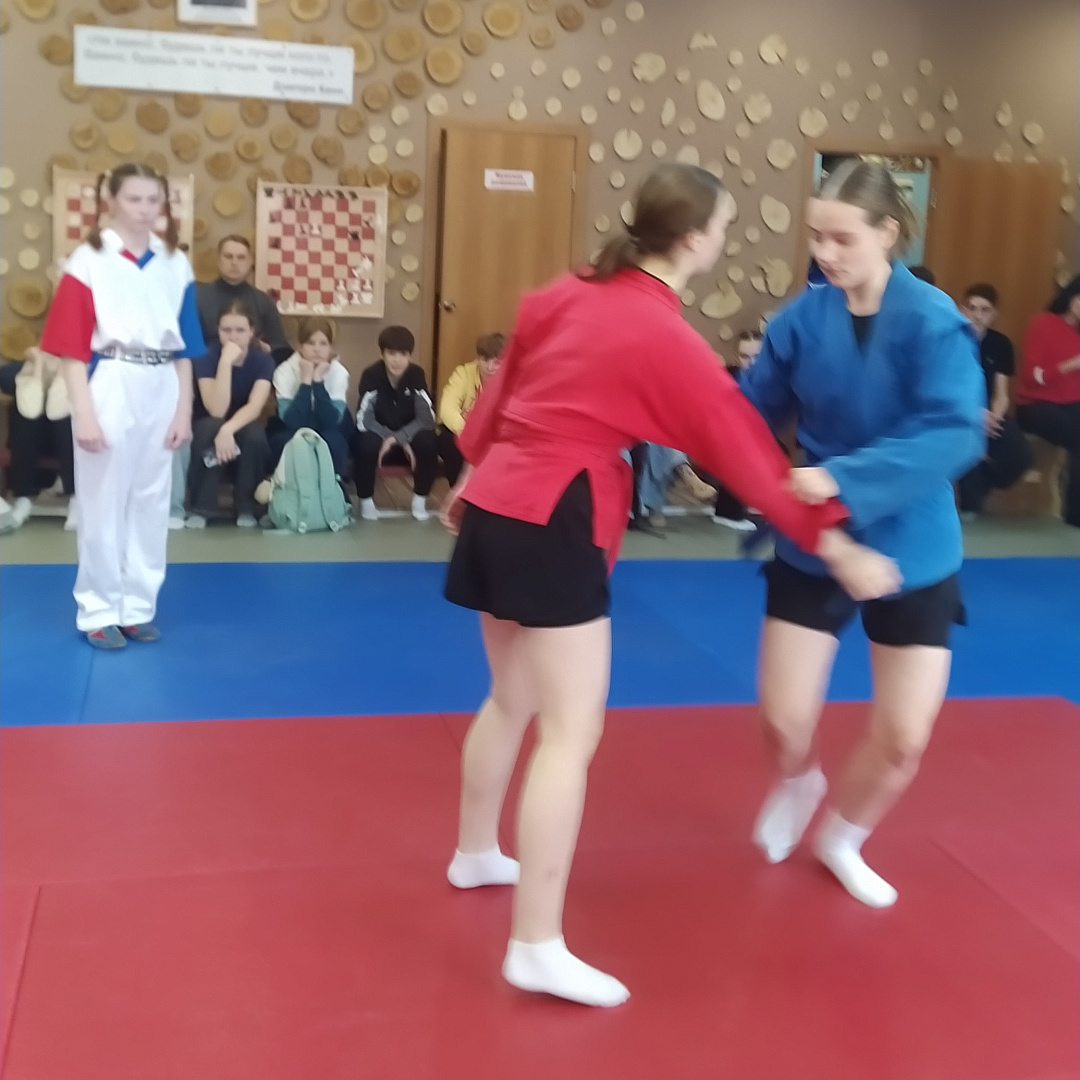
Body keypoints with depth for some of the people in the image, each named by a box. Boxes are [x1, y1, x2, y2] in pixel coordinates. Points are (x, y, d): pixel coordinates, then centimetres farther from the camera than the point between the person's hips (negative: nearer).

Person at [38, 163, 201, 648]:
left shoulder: (176, 264, 8)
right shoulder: (88, 259, -5)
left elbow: (184, 345, 11)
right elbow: (72, 345, -8)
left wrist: (184, 409, 7)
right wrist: (84, 413, -14)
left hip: (160, 392, 4)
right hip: (109, 389, -4)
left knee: (151, 505, 11)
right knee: (103, 505, 4)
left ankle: (137, 607, 25)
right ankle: (99, 611, 18)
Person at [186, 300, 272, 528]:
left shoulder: (263, 360, -12)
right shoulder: (206, 357, -17)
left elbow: (255, 407, -26)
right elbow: (217, 410, -29)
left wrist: (229, 429, -45)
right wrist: (226, 362, -36)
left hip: (243, 425, 1)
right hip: (209, 428, -1)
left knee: (255, 434, -34)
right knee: (210, 427, -36)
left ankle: (247, 507, -14)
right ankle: (201, 508, -22)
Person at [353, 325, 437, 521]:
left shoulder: (416, 374, -14)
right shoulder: (371, 375, -19)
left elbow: (427, 418, -20)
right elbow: (363, 420, -23)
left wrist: (399, 438, -32)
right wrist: (389, 438, -33)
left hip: (408, 438, 2)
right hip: (378, 436, -2)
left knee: (427, 440, -29)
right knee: (367, 443, -35)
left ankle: (420, 499, -9)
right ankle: (366, 500, -11)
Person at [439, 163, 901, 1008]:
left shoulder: (565, 294, 8)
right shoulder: (669, 342, -13)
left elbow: (500, 391, 16)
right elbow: (747, 453, -9)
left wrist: (469, 479, 30)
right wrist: (839, 548, -2)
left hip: (495, 507, 9)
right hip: (554, 527, -9)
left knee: (513, 699, 24)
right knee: (572, 732, -5)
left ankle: (476, 854, 42)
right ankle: (537, 947, -3)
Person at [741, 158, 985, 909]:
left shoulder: (932, 321, -19)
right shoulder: (802, 319, -9)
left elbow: (957, 433, -30)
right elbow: (753, 414, -3)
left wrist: (846, 477, -39)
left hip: (912, 550, -1)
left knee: (903, 739, 5)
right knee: (784, 720, 3)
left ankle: (842, 839, 36)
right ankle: (799, 785, 41)